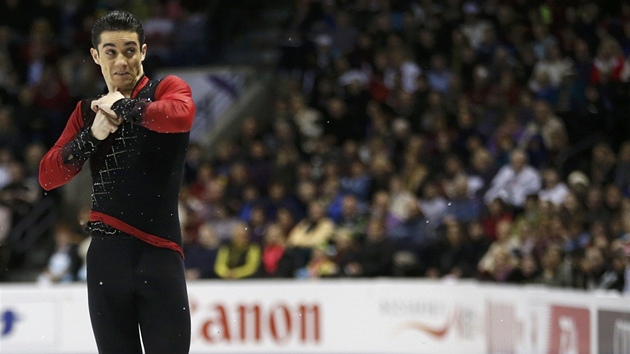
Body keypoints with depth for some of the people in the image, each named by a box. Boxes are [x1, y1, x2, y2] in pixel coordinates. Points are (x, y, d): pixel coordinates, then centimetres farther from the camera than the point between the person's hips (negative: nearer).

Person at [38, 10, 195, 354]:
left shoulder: (167, 90, 2)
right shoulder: (88, 111, 14)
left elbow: (181, 116, -24)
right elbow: (48, 177, 4)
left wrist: (124, 107, -14)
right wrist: (93, 135, -8)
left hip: (160, 252, -4)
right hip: (106, 257, 4)